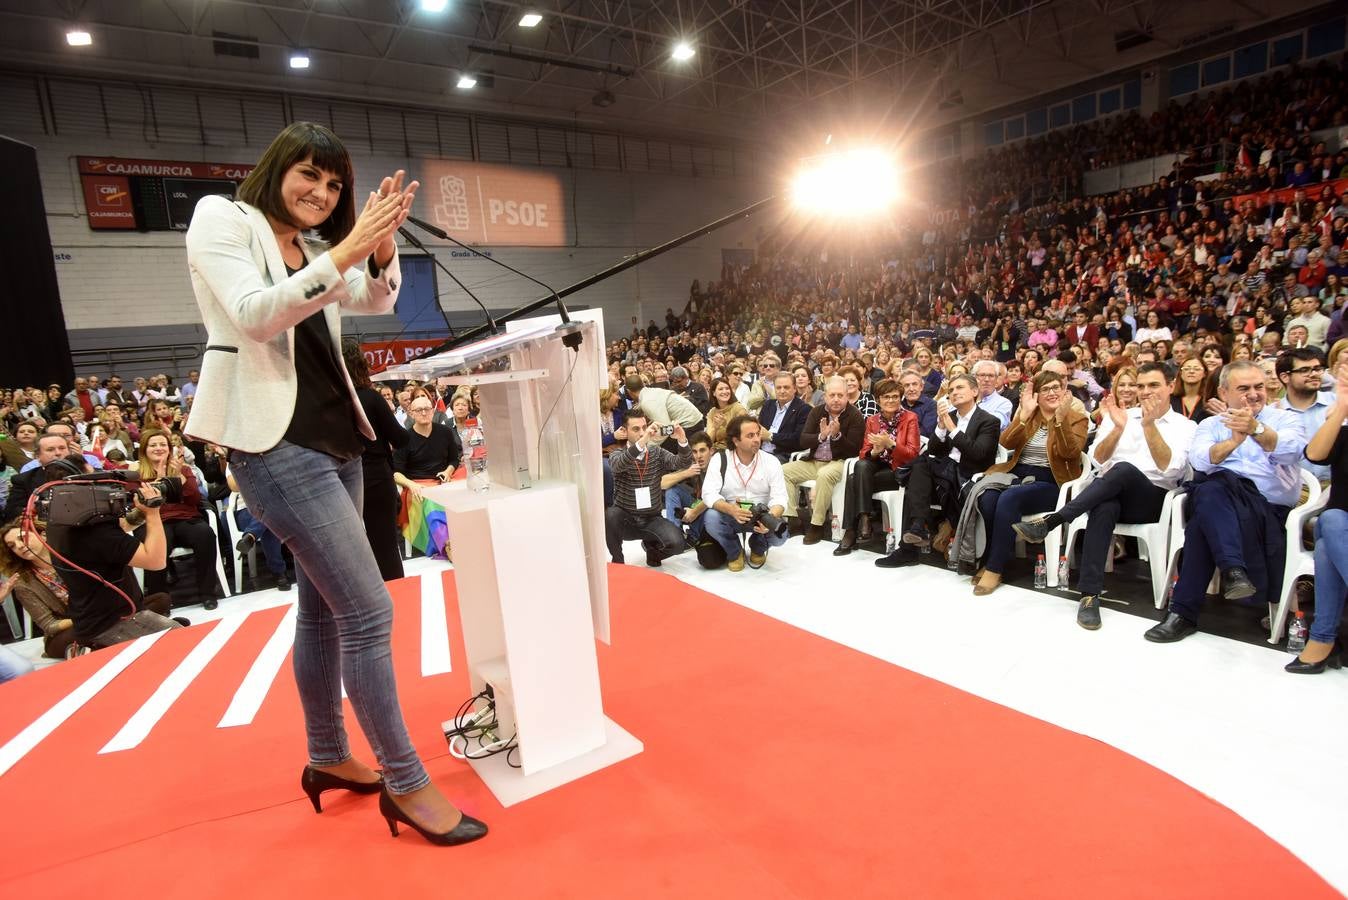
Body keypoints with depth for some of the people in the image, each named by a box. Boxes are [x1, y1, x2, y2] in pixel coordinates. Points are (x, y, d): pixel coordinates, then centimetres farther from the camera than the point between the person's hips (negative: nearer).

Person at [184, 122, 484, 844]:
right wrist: (344, 253, -24)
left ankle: (327, 758, 29)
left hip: (332, 433, 8)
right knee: (368, 610, -12)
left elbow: (377, 301, 6)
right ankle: (406, 783, 0)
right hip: (275, 440, -8)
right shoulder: (221, 219, -2)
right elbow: (255, 316, -17)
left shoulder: (313, 246, 18)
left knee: (323, 605, 14)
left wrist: (381, 246, -13)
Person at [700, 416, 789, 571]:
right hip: (729, 515, -1)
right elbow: (709, 494, -20)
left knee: (779, 534, -27)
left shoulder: (771, 462, -9)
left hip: (762, 517, 1)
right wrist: (731, 509, -39)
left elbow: (779, 497, -15)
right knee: (711, 517, -31)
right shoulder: (719, 460, -11)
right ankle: (734, 552, 1)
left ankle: (758, 548, 13)